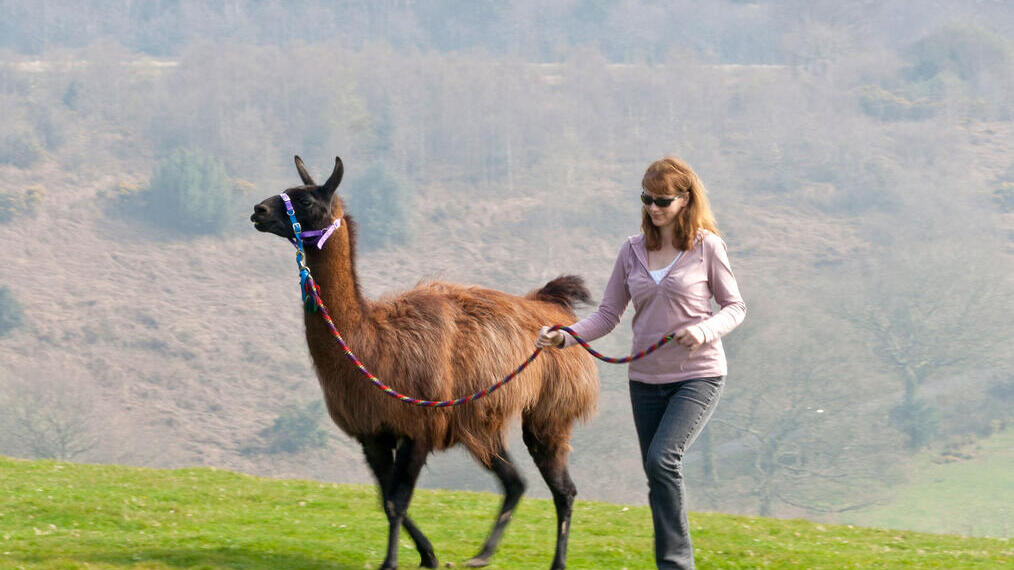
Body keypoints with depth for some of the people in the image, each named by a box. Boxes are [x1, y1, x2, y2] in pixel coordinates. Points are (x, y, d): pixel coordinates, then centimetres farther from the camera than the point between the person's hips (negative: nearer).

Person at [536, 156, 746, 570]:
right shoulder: (632, 251, 6)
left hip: (698, 376, -5)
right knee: (657, 474, 6)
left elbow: (735, 308, 1)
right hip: (646, 378, 5)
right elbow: (608, 314, 6)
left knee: (663, 459, -22)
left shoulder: (706, 247, -4)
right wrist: (564, 337, -10)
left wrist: (705, 330, -19)